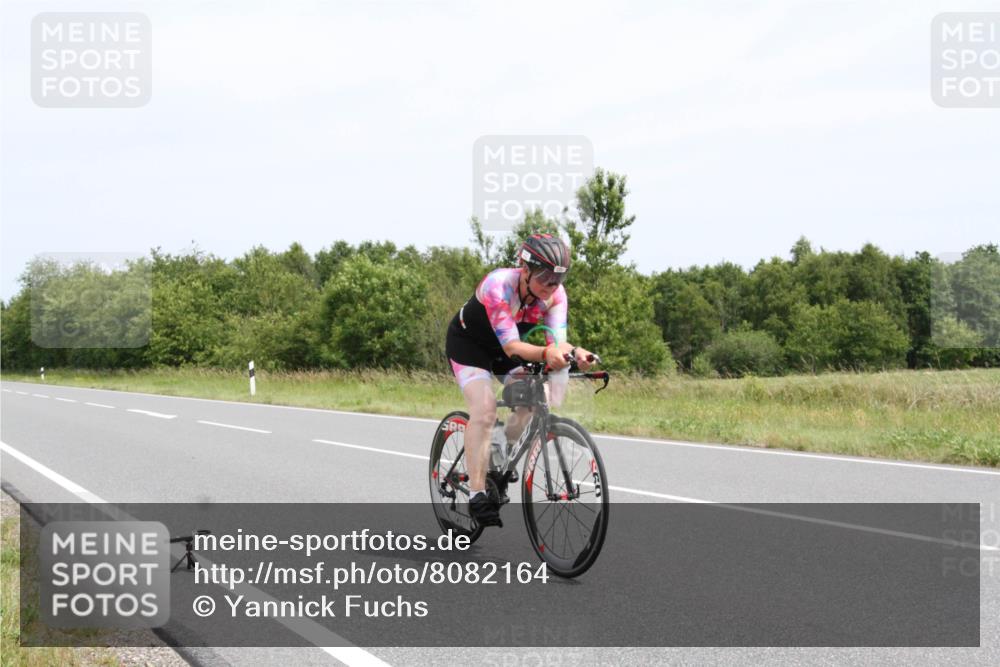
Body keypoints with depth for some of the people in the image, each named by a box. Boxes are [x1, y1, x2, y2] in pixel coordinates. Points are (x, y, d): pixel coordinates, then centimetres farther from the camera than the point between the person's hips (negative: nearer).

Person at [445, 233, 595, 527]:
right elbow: (512, 346, -42)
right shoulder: (499, 285, -36)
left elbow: (557, 340, -29)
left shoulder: (555, 293, -21)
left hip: (505, 347, 6)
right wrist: (546, 354, -61)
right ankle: (476, 495, -17)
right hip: (468, 341, -6)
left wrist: (574, 352, -53)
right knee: (485, 409, -23)